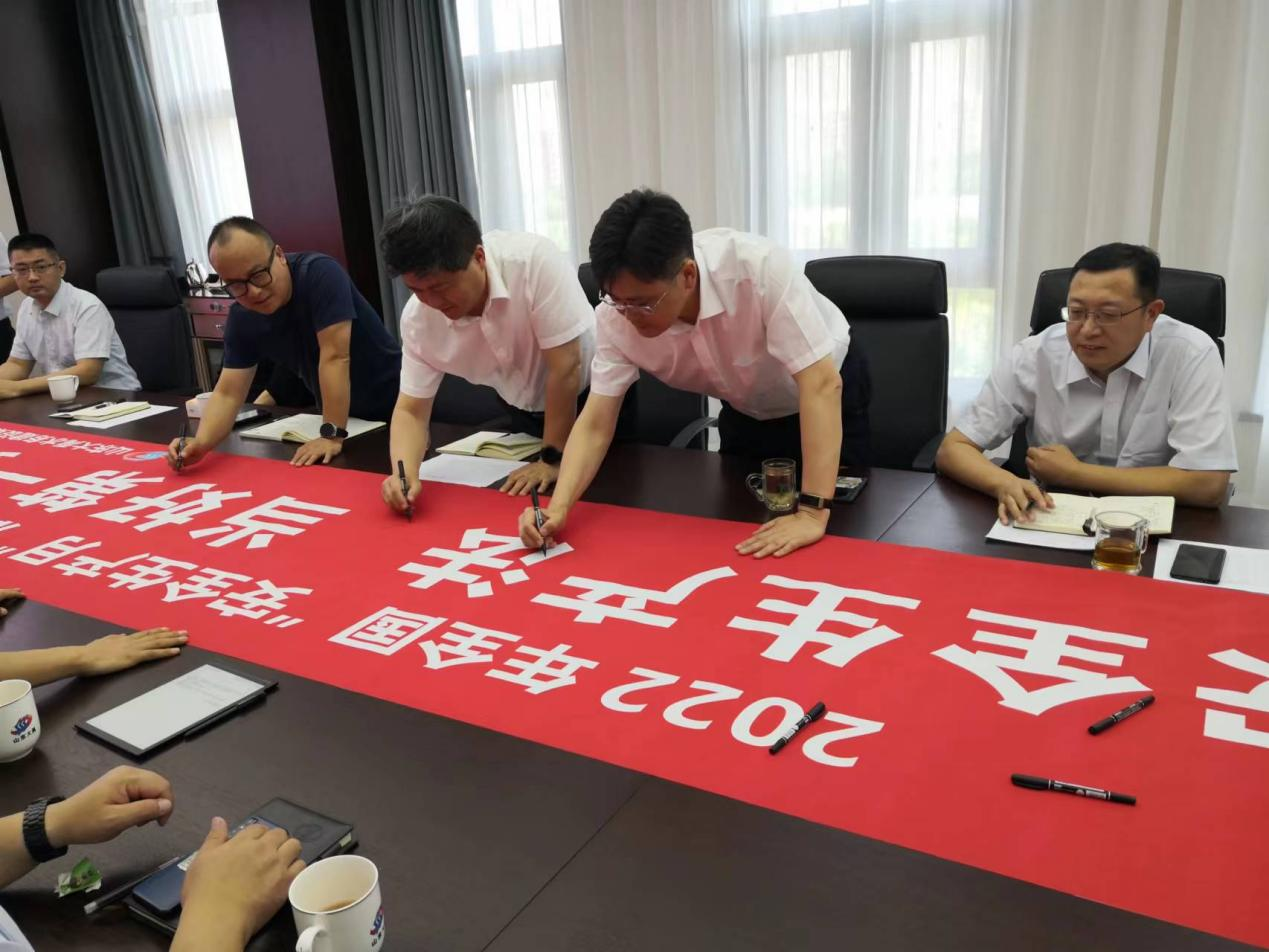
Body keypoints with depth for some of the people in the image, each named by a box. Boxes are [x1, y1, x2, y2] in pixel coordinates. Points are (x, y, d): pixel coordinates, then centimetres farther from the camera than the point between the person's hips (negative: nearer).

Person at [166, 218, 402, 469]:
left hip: (390, 411, -5)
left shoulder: (320, 274, -24)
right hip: (343, 415, 5)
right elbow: (228, 393, -8)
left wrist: (332, 436, -32)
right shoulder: (241, 317, -8)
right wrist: (201, 442, -27)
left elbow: (335, 357, -29)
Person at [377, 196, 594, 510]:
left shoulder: (534, 260, -36)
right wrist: (405, 473, -33)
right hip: (526, 412, 4)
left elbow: (565, 368, -32)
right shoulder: (417, 317, -21)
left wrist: (553, 460, -25)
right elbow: (411, 410, -13)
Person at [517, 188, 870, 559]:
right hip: (747, 411, 4)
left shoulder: (758, 268, -40)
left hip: (824, 389, -3)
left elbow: (821, 383, -40)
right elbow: (596, 424, -22)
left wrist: (813, 513, -45)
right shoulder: (615, 316, -27)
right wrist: (557, 509, -38)